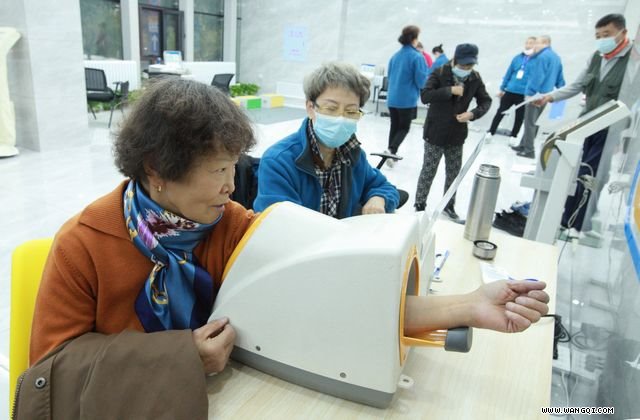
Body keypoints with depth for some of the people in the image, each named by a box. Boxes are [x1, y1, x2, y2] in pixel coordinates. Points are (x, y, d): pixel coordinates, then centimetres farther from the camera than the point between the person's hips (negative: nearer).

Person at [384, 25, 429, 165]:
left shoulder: (395, 56, 6)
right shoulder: (417, 57, -13)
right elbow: (421, 81, -10)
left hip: (392, 98, 5)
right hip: (407, 100, -5)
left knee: (394, 126, 16)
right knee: (404, 128, 6)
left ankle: (391, 153, 21)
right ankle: (391, 150, -14)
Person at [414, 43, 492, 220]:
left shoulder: (475, 78, 0)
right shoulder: (439, 73, -11)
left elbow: (486, 101, 6)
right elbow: (424, 96, -20)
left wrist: (473, 113, -13)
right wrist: (449, 90, -27)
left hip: (457, 134, 4)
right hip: (435, 133, -4)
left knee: (454, 172, 13)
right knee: (428, 171, 1)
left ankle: (449, 206, 30)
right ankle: (419, 205, 16)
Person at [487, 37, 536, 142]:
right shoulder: (517, 58, 7)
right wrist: (502, 88, 14)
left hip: (524, 94, -3)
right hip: (509, 91, 3)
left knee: (519, 116, 9)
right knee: (500, 112, 7)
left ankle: (513, 136, 23)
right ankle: (490, 132, 17)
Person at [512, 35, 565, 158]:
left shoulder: (543, 56, -14)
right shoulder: (556, 57, 17)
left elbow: (537, 77, -21)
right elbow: (559, 78, 19)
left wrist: (530, 92, -20)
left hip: (536, 94, -10)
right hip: (546, 94, 10)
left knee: (530, 122, -5)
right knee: (533, 122, 16)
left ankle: (529, 151, -4)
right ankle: (524, 145, 25)